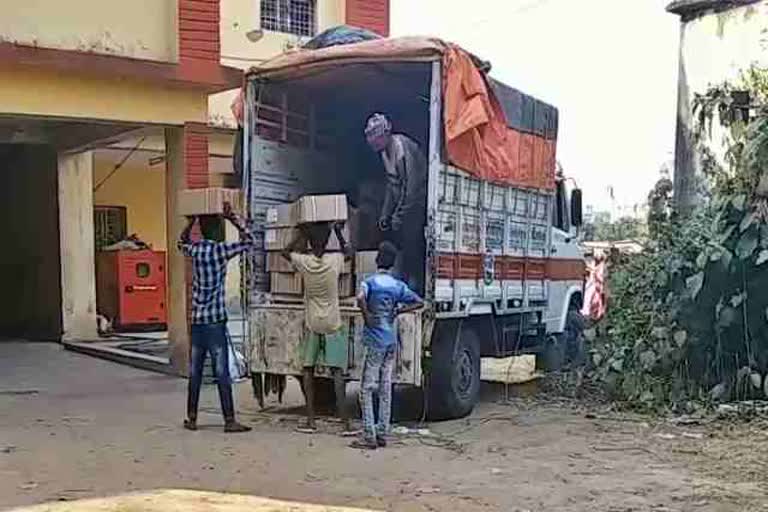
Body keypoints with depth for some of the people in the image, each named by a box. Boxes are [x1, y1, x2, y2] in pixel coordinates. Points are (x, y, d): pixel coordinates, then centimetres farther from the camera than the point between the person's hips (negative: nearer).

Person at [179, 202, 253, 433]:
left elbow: (182, 242, 29)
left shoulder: (194, 250, 5)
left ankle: (191, 418, 16)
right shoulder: (221, 250, -8)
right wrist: (233, 218, -2)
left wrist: (191, 221, 20)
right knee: (222, 373, -4)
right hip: (215, 321, -5)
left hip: (197, 320, 5)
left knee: (195, 372, 10)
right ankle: (229, 420, -2)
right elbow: (249, 240, 0)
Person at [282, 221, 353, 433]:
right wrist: (338, 232, 19)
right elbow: (349, 253, 15)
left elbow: (286, 252, 15)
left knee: (308, 369, 10)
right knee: (337, 371, -2)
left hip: (312, 324, 1)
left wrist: (301, 233, 15)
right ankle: (345, 421, -5)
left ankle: (310, 421, 9)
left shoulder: (304, 262, -8)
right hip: (333, 324, -1)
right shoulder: (335, 261, -9)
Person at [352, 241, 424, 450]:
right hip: (392, 341, 6)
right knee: (386, 389, 10)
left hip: (375, 341, -6)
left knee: (367, 389, -1)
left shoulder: (370, 282, -10)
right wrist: (398, 311, 6)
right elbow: (419, 302, 7)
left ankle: (370, 437, -3)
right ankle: (382, 435, 14)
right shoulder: (398, 286, 6)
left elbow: (360, 298, -31)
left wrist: (366, 315, -15)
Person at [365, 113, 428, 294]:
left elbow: (412, 185, -24)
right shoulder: (385, 151, 7)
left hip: (417, 203, -9)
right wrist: (385, 214, 10)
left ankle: (414, 287, -3)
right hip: (403, 203, 9)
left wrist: (399, 216, -21)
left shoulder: (403, 148, -22)